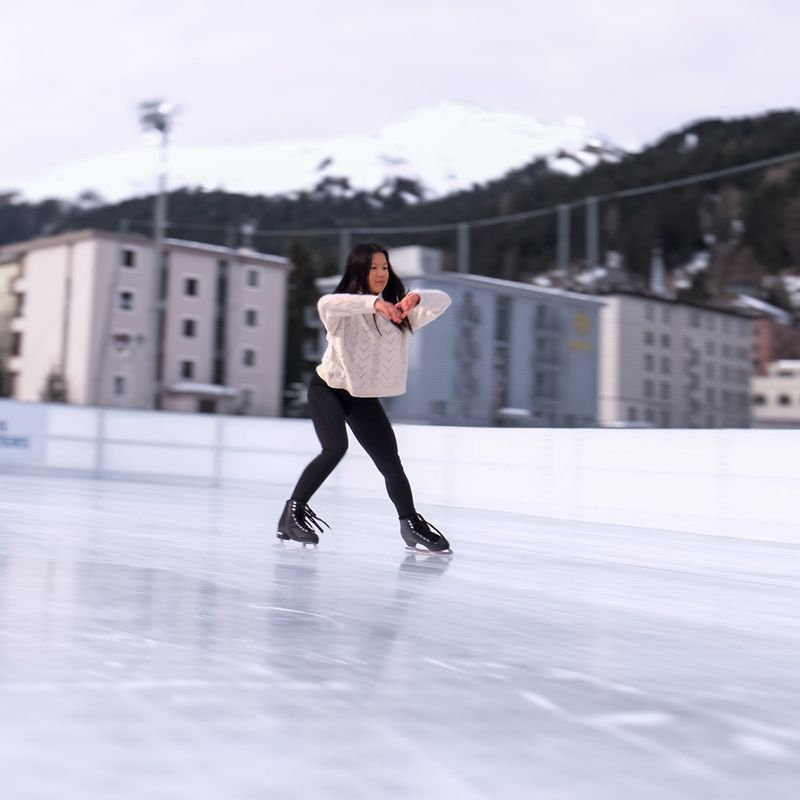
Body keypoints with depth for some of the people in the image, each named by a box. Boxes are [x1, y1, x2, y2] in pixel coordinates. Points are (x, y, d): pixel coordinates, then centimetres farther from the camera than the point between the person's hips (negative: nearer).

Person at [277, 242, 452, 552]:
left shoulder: (396, 310, -3)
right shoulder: (345, 309, -15)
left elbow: (442, 301, -12)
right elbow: (326, 303, -40)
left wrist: (416, 297, -35)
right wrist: (373, 303, -53)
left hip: (364, 396, 5)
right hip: (328, 387, -5)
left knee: (390, 461, 5)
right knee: (335, 448, -24)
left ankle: (412, 525, 20)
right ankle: (292, 513, -12)